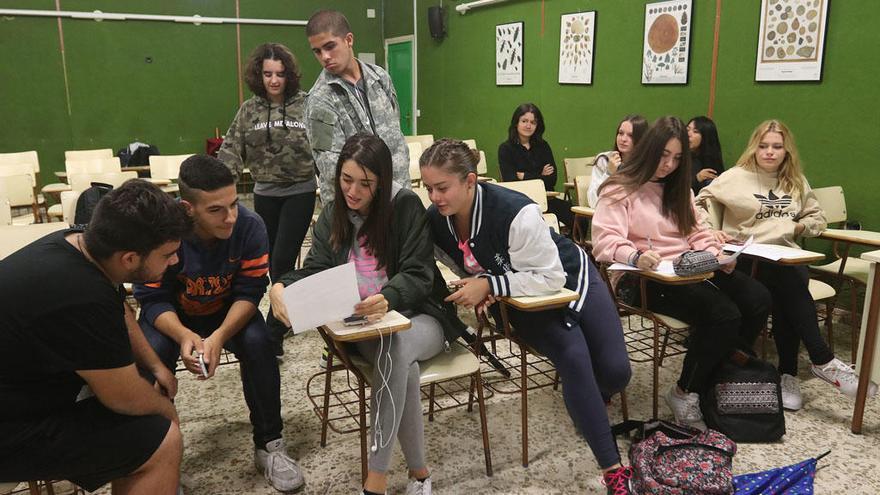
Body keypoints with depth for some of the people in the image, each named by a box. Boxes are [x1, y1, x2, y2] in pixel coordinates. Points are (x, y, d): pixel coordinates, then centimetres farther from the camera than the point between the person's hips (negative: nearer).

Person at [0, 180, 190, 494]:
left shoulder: (80, 243, -6)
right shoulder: (82, 299, -34)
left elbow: (120, 314, 14)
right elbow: (125, 398, -20)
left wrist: (155, 366, 8)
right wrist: (166, 408, -1)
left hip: (28, 383, 9)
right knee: (163, 441, -16)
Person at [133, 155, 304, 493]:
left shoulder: (250, 226, -26)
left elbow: (249, 292, -20)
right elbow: (153, 299, -20)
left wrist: (219, 336, -37)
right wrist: (185, 336, -40)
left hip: (228, 311, 1)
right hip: (172, 315, 0)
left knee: (258, 343, -26)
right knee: (152, 353, -28)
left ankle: (268, 444, -8)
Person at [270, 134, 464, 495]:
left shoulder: (406, 206, -10)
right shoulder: (332, 216, 5)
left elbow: (418, 275, -17)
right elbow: (315, 270, -2)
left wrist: (388, 299, -39)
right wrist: (280, 287, -25)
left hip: (421, 316, -2)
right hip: (364, 326, 2)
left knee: (396, 346, -38)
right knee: (400, 363, -33)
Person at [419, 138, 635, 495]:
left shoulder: (515, 212, -37)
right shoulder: (435, 221, -18)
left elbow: (550, 277, -31)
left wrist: (489, 285, -37)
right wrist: (477, 289, -20)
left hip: (569, 278, -3)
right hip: (522, 301, 3)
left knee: (616, 371, -7)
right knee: (574, 360, -22)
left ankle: (588, 405, 33)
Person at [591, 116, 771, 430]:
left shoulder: (678, 189, 22)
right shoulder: (619, 189, -3)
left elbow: (696, 233, 20)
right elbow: (605, 241, -17)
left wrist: (716, 255, -2)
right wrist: (635, 256, -38)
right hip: (642, 278, -7)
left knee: (758, 300, -15)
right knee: (723, 313, -27)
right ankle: (685, 394, -8)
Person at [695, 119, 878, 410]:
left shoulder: (797, 182, 17)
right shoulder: (737, 177, 3)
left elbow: (817, 218, 23)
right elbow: (701, 203, 0)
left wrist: (798, 227, 1)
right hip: (747, 256, -3)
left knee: (786, 294, -31)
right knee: (790, 281, -35)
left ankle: (788, 373, -21)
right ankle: (823, 361, -28)